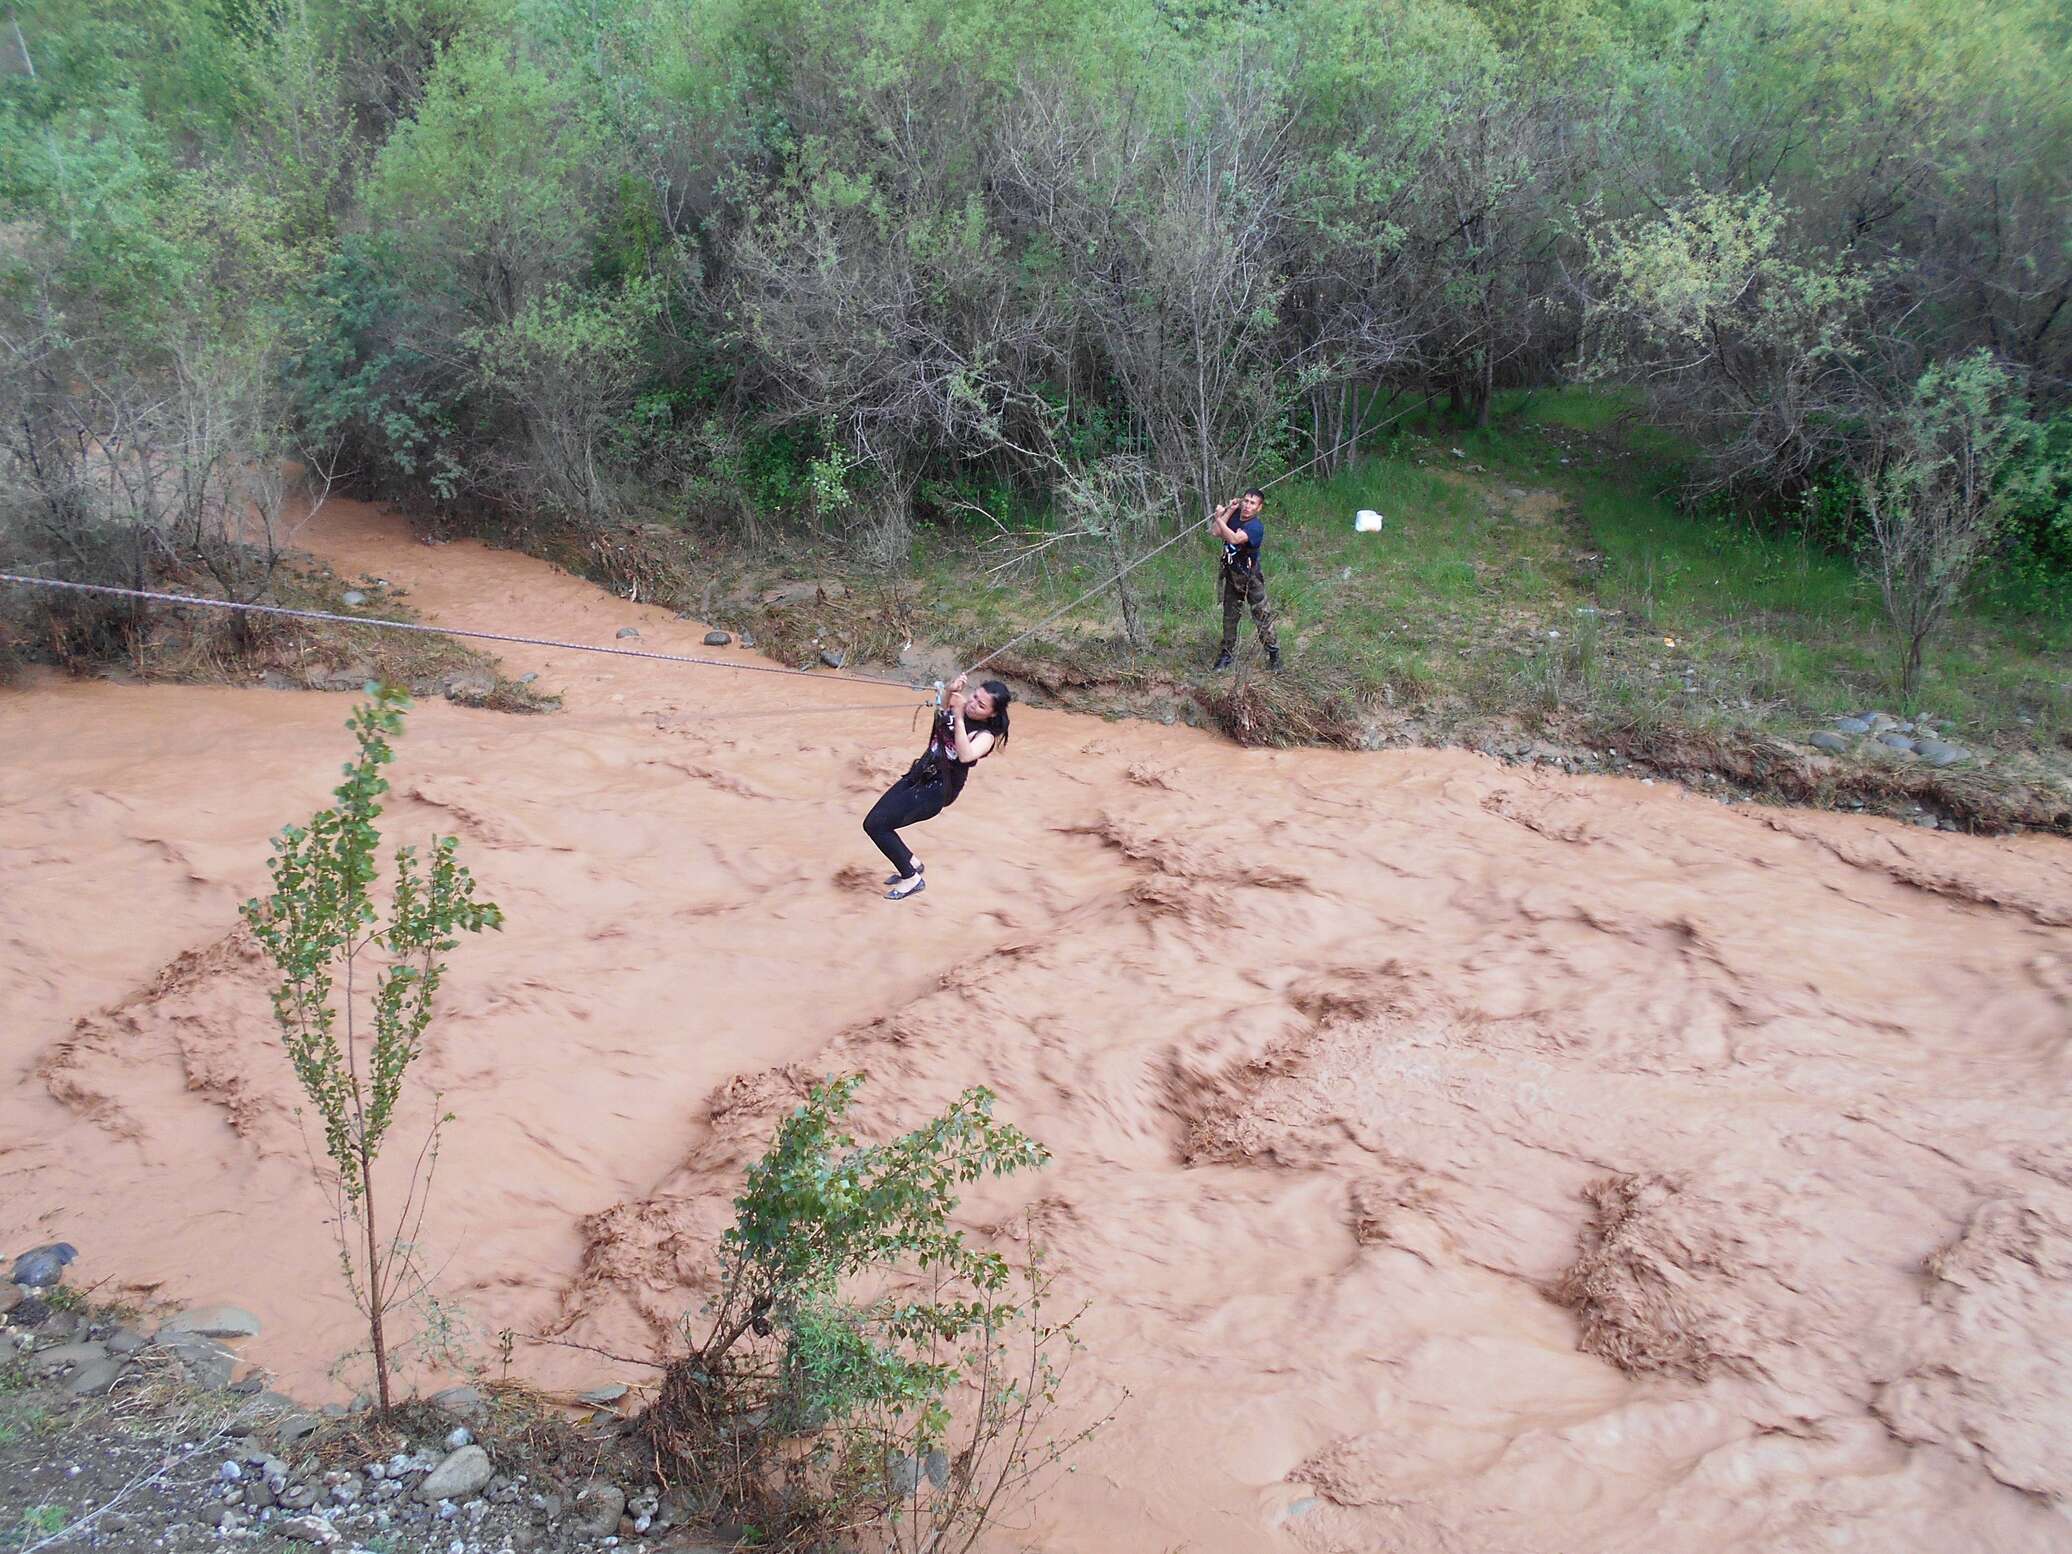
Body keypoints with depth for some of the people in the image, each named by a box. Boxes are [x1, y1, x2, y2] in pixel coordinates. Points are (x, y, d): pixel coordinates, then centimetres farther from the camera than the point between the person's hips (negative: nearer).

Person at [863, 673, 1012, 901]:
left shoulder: (986, 735, -19)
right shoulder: (963, 706, -1)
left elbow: (966, 755, -39)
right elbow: (944, 712, 22)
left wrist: (959, 717, -40)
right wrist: (952, 692, 0)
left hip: (935, 790, -8)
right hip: (918, 775, 8)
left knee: (876, 825, -12)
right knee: (873, 822, 8)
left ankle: (912, 880, 4)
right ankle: (912, 863, 28)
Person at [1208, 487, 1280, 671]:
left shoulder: (1256, 526, -23)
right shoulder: (1235, 516, -1)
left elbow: (1234, 538, -37)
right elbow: (1218, 533, -3)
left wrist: (1218, 517, -31)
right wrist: (1229, 510, -7)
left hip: (1250, 578, -6)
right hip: (1231, 575, 6)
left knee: (1262, 616, -2)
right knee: (1229, 616, 12)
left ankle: (1274, 654, 8)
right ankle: (1226, 653, 21)